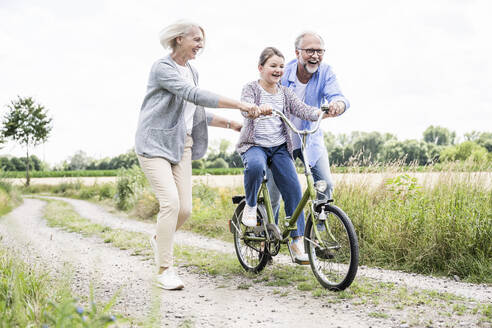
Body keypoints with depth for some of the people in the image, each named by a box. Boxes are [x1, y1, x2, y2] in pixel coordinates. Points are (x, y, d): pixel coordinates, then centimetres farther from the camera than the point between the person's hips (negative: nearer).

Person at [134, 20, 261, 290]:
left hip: (181, 145, 7)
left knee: (185, 209, -1)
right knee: (171, 202, -19)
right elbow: (195, 95, -25)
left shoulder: (192, 72, 16)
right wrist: (238, 104, -28)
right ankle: (165, 271, -9)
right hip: (155, 143, -7)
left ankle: (159, 240, 31)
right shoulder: (162, 68, -11)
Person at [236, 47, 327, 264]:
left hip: (280, 147, 4)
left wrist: (321, 113, -23)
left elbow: (302, 109, -2)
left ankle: (297, 240, 1)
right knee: (255, 166, -38)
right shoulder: (252, 88, -2)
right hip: (254, 145, -4)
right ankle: (250, 205, -10)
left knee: (293, 189, -8)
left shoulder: (285, 93, 11)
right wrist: (258, 108, -45)